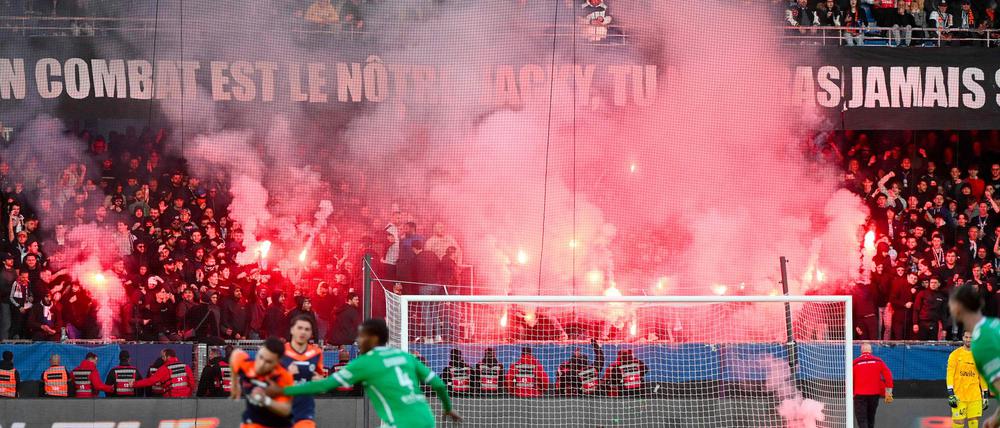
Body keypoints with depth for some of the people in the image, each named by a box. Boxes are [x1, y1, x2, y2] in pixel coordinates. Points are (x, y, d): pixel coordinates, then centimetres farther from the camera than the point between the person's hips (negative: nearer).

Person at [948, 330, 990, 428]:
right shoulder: (955, 354, 0)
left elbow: (982, 376, 17)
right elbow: (949, 374, -4)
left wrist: (985, 395, 14)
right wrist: (951, 394, -13)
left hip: (975, 396, 3)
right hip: (959, 396, -3)